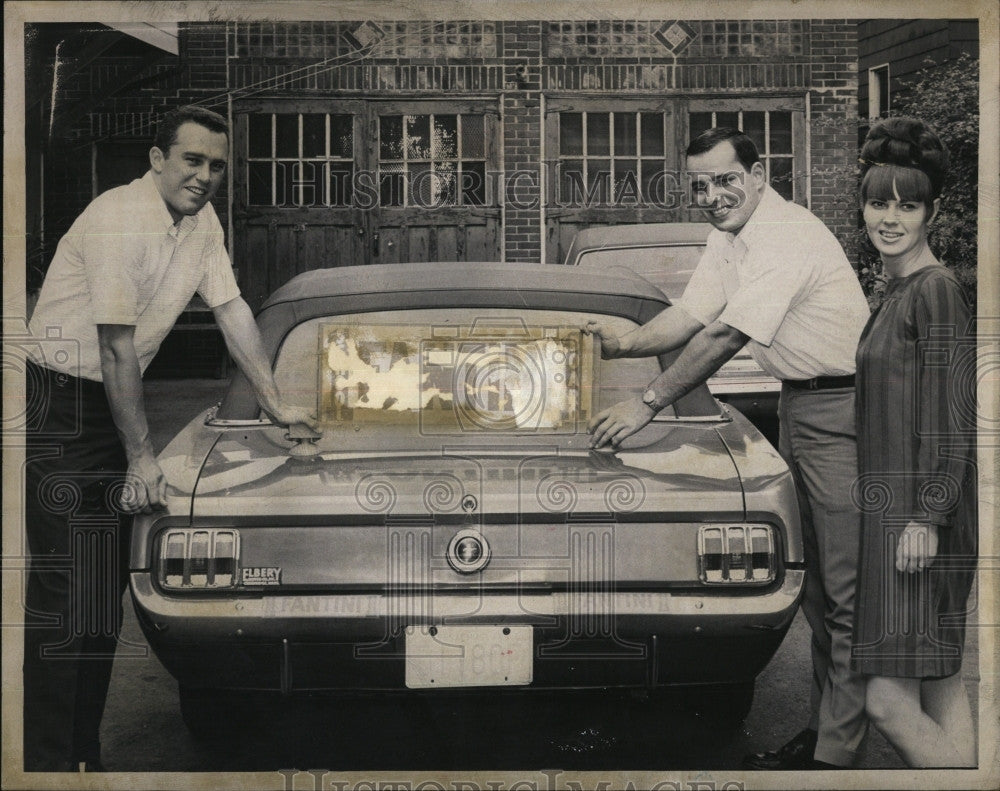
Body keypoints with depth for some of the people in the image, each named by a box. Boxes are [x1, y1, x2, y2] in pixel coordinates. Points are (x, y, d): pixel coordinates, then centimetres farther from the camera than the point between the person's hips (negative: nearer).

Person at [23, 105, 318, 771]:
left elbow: (233, 309, 10)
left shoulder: (202, 220, 4)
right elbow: (117, 347, -21)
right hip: (61, 398, -8)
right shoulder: (120, 221, -21)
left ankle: (86, 748, 17)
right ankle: (48, 761, -6)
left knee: (107, 584, 9)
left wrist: (277, 406, 9)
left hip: (117, 399, 9)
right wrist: (142, 457, -19)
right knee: (65, 585, -11)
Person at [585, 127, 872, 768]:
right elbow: (691, 315, 14)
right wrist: (622, 346, 1)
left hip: (841, 408, -10)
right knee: (816, 582, 15)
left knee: (846, 589, -7)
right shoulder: (729, 236, 9)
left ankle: (837, 752, -3)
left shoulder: (787, 235, -22)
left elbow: (725, 336, -26)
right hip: (798, 402, 10)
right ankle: (823, 728, 24)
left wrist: (648, 404, -23)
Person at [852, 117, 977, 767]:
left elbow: (952, 416, -16)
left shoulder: (937, 289, -11)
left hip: (919, 515, -9)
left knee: (890, 700, -10)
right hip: (892, 506, 9)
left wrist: (927, 517, -20)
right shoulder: (897, 291, 18)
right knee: (942, 690, 10)